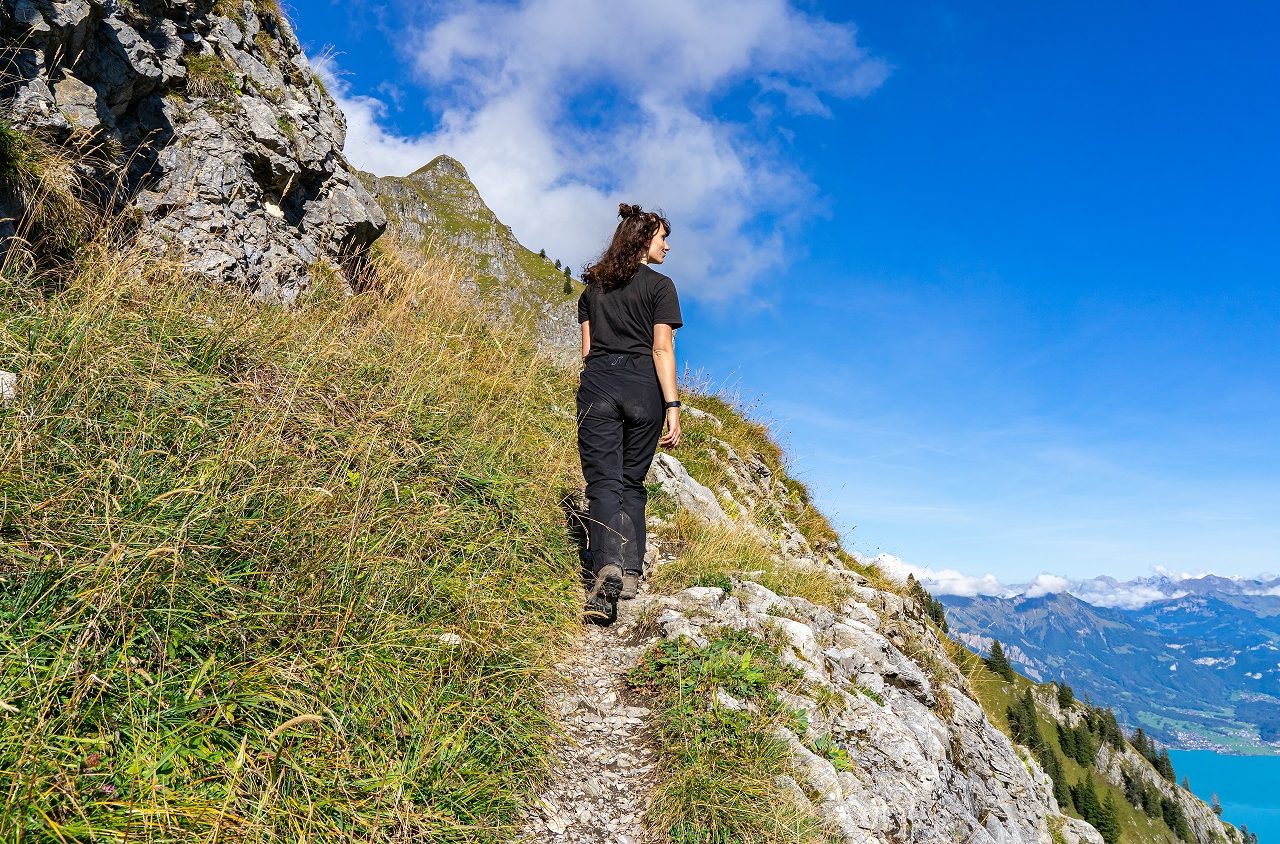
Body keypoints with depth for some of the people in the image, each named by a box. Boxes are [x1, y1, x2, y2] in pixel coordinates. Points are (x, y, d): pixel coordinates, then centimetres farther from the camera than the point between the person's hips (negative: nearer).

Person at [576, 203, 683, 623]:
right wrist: (672, 405, -7)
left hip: (597, 383, 2)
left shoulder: (593, 286, 16)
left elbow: (587, 348, 13)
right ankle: (630, 571, 4)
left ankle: (608, 566, -23)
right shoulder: (660, 285, 3)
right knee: (632, 482, 10)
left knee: (603, 482, -4)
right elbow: (662, 348, -5)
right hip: (643, 387, -2)